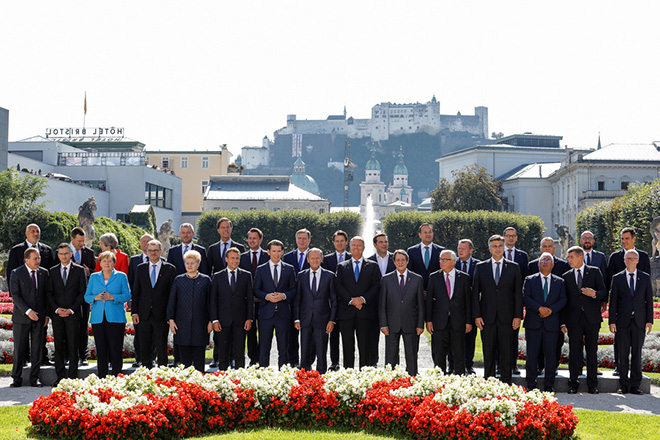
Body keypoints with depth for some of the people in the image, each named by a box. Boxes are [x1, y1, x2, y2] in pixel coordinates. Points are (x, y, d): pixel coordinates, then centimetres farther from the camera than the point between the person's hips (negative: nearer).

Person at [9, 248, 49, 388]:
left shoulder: (44, 273, 7)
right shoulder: (16, 274, -4)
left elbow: (46, 295, 11)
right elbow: (15, 295, -9)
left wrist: (47, 314, 5)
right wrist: (27, 311, -19)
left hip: (39, 318, 3)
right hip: (21, 317, -3)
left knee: (37, 349, 3)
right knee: (19, 349, 1)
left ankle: (34, 379, 10)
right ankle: (17, 379, 10)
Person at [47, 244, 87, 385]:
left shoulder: (79, 270, 3)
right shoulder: (53, 271, 10)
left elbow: (82, 292, 0)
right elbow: (50, 293, 8)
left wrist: (71, 309, -9)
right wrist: (56, 309, -6)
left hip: (73, 314, -2)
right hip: (57, 314, 2)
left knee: (73, 346, -2)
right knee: (59, 346, 3)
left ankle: (73, 377, 3)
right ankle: (60, 377, 8)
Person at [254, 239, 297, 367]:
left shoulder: (289, 269, 9)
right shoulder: (261, 270, 8)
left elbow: (293, 290, 8)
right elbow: (256, 290, 6)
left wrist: (284, 295, -11)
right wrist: (266, 296, -12)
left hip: (283, 313, 0)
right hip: (266, 312, 0)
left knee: (283, 348, 3)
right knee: (264, 347, 0)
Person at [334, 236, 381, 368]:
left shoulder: (372, 266, 11)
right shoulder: (341, 267, 13)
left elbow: (376, 286, 1)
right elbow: (338, 287, 2)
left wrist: (363, 299, -13)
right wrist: (351, 300, -12)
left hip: (365, 312, -1)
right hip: (346, 312, 1)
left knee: (365, 346, -1)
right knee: (347, 346, 2)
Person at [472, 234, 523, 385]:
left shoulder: (514, 267, 7)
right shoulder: (481, 267, 8)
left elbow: (518, 293, 4)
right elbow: (475, 292, 6)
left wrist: (518, 316, -3)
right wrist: (477, 315, -3)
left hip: (506, 317, 0)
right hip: (487, 317, 1)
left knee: (506, 351, 0)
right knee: (488, 352, 3)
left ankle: (506, 383, 6)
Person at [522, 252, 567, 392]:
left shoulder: (559, 282, 13)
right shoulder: (530, 280, 9)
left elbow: (562, 300, 4)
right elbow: (526, 297, -2)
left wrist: (551, 309, -12)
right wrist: (539, 308, -15)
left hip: (551, 323, 1)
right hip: (533, 323, -1)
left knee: (551, 355, 0)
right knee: (532, 354, 0)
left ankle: (549, 384, 7)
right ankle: (531, 384, 6)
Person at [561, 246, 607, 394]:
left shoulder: (594, 272, 6)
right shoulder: (567, 276, 12)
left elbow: (603, 291, 3)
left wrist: (594, 294, -21)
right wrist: (563, 322, 5)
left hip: (592, 317, -1)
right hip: (574, 319, 1)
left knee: (592, 351, 3)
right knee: (574, 352, -1)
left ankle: (592, 384, 10)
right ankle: (573, 384, 6)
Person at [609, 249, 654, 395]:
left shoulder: (645, 278, 8)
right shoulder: (617, 278, 6)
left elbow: (649, 300, 7)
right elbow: (613, 301, 4)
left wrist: (649, 320, 0)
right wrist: (612, 321, -3)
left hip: (639, 321, 0)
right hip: (623, 322, 0)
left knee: (637, 354, 2)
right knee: (623, 354, 0)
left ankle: (635, 385, 7)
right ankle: (624, 385, 8)